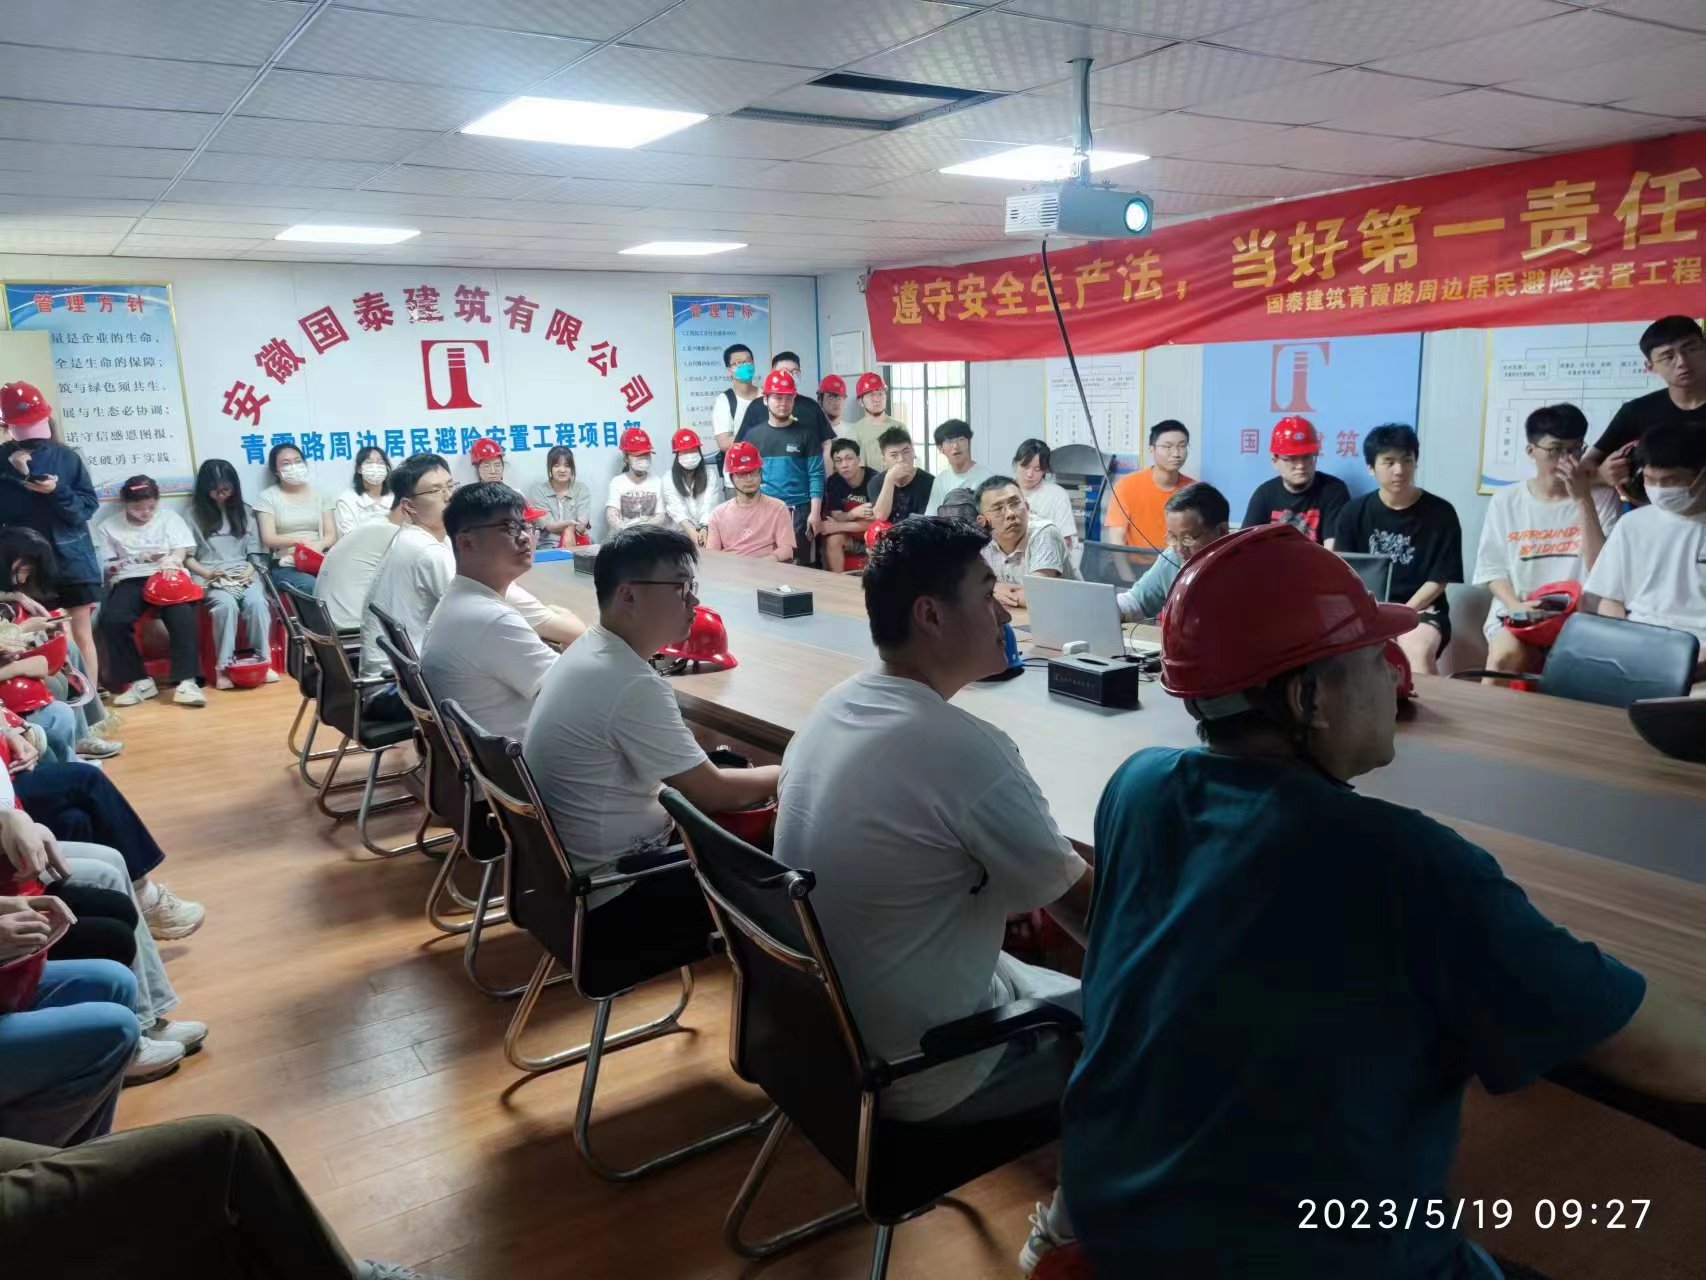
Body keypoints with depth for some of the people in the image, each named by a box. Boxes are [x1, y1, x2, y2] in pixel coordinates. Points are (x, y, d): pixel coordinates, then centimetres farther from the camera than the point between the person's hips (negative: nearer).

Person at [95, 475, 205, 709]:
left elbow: (181, 553, 6)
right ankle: (139, 680, -18)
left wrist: (170, 561, -17)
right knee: (111, 619, -29)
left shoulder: (169, 518, 15)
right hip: (130, 580, 1)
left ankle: (187, 681, -34)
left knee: (182, 615, -33)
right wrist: (135, 561, -9)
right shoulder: (108, 527, 14)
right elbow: (105, 567, 10)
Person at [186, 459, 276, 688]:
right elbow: (187, 556, 3)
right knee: (226, 605, -35)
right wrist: (207, 573, -12)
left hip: (244, 575, 2)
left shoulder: (243, 512, 17)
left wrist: (249, 571, -5)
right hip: (211, 579, -2)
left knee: (257, 602, -31)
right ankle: (223, 667, -30)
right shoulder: (194, 514, 7)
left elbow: (254, 551, 14)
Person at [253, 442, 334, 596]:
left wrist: (319, 545, -15)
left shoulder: (318, 493, 17)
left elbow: (331, 534, 9)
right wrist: (299, 540, -21)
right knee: (311, 586, -36)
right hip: (285, 566, -2)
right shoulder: (268, 497, 9)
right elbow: (268, 539, -2)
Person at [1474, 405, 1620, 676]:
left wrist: (1583, 501, -11)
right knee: (1507, 653, -32)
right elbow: (1492, 566, 8)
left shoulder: (1602, 498, 5)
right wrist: (1515, 605, -12)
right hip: (1516, 616, 1)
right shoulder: (1506, 500, 9)